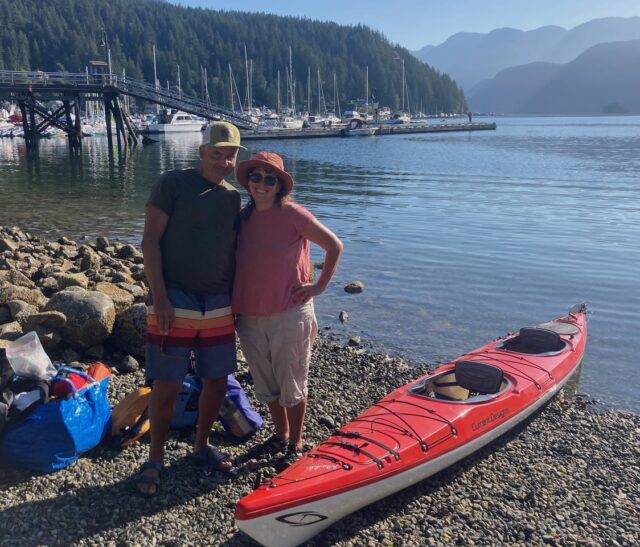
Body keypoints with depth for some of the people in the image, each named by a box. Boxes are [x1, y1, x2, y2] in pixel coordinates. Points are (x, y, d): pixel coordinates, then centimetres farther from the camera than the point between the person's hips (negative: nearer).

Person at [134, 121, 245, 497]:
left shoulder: (234, 197, 11)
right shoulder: (174, 184, -4)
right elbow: (150, 240, -9)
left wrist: (237, 302, 11)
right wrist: (159, 297, -15)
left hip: (219, 306, 5)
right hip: (175, 302, -5)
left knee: (217, 380, 11)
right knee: (167, 386, -1)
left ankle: (202, 446, 31)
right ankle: (155, 458, 17)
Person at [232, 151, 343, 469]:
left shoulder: (292, 214, -10)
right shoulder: (243, 217, 5)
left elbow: (334, 246, -5)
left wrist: (319, 286, -6)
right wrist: (235, 309, 8)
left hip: (289, 315, -5)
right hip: (250, 318, 6)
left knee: (292, 384, 7)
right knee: (266, 383, 18)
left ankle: (295, 445, 24)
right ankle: (280, 435, 38)